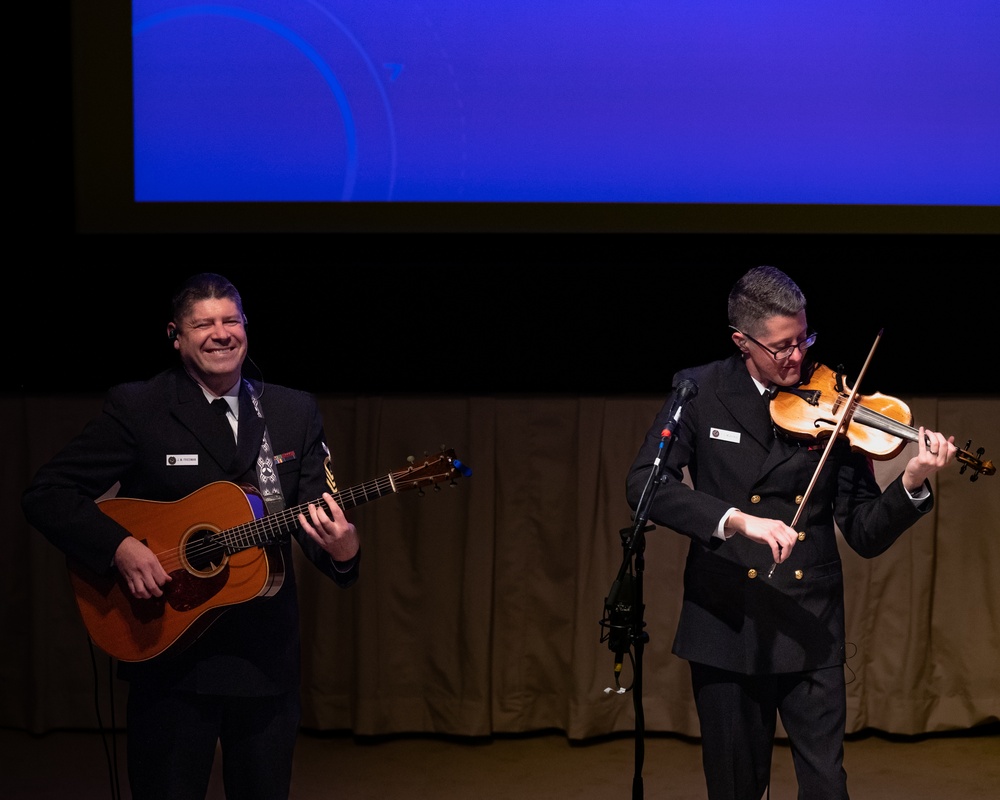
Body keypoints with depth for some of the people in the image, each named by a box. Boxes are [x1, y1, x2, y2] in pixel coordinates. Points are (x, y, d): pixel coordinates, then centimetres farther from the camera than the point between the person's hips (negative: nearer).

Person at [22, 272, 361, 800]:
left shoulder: (294, 413, 6)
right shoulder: (135, 409, -5)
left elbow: (316, 515, 2)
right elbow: (45, 494, -7)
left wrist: (341, 547, -22)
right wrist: (119, 547, -22)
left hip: (267, 652, 3)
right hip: (169, 650, -3)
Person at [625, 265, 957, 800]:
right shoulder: (699, 391, -2)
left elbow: (864, 535, -1)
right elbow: (643, 484, -17)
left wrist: (912, 485, -19)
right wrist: (736, 519, -28)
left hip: (811, 630, 1)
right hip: (725, 627, 0)